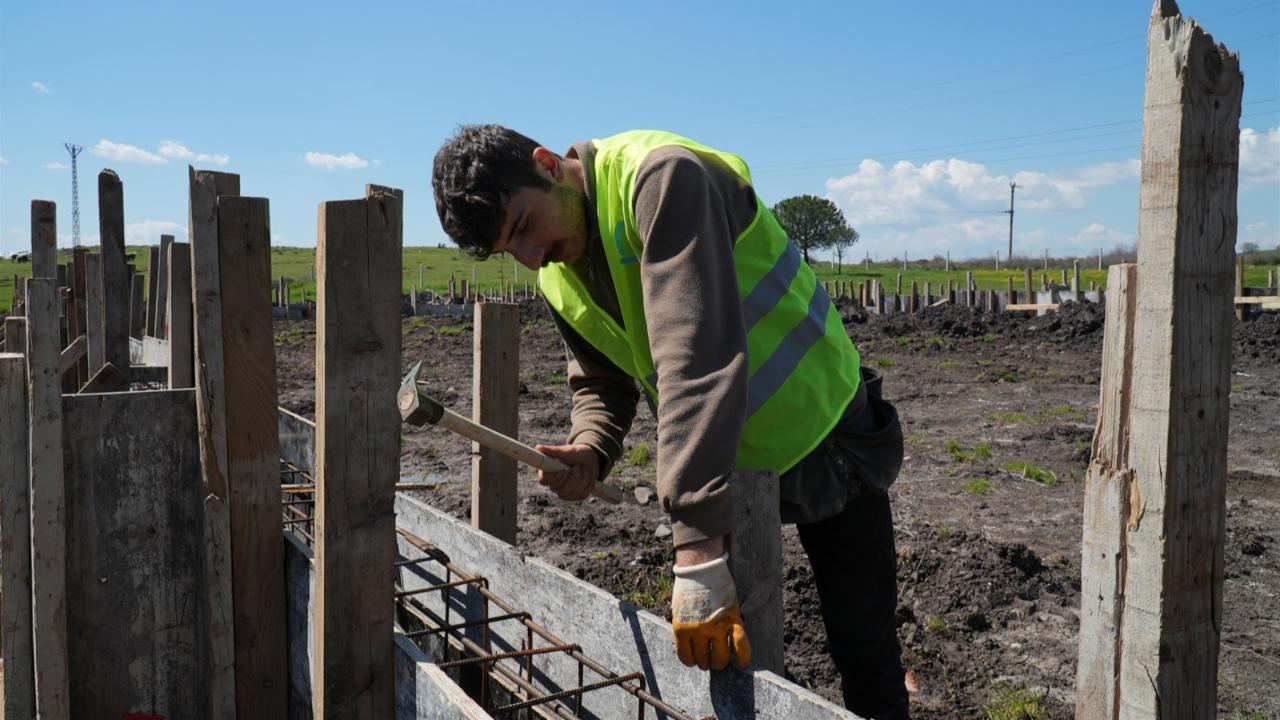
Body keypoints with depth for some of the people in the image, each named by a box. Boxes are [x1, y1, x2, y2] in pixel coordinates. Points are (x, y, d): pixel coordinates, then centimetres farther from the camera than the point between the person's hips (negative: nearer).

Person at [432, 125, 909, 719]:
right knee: (715, 656, 8)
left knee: (866, 659, 3)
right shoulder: (558, 277, -3)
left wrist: (698, 546, -43)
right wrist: (590, 449, -14)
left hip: (824, 440, -6)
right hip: (723, 464, 6)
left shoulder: (661, 178, -29)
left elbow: (698, 357, -39)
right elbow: (602, 381, 10)